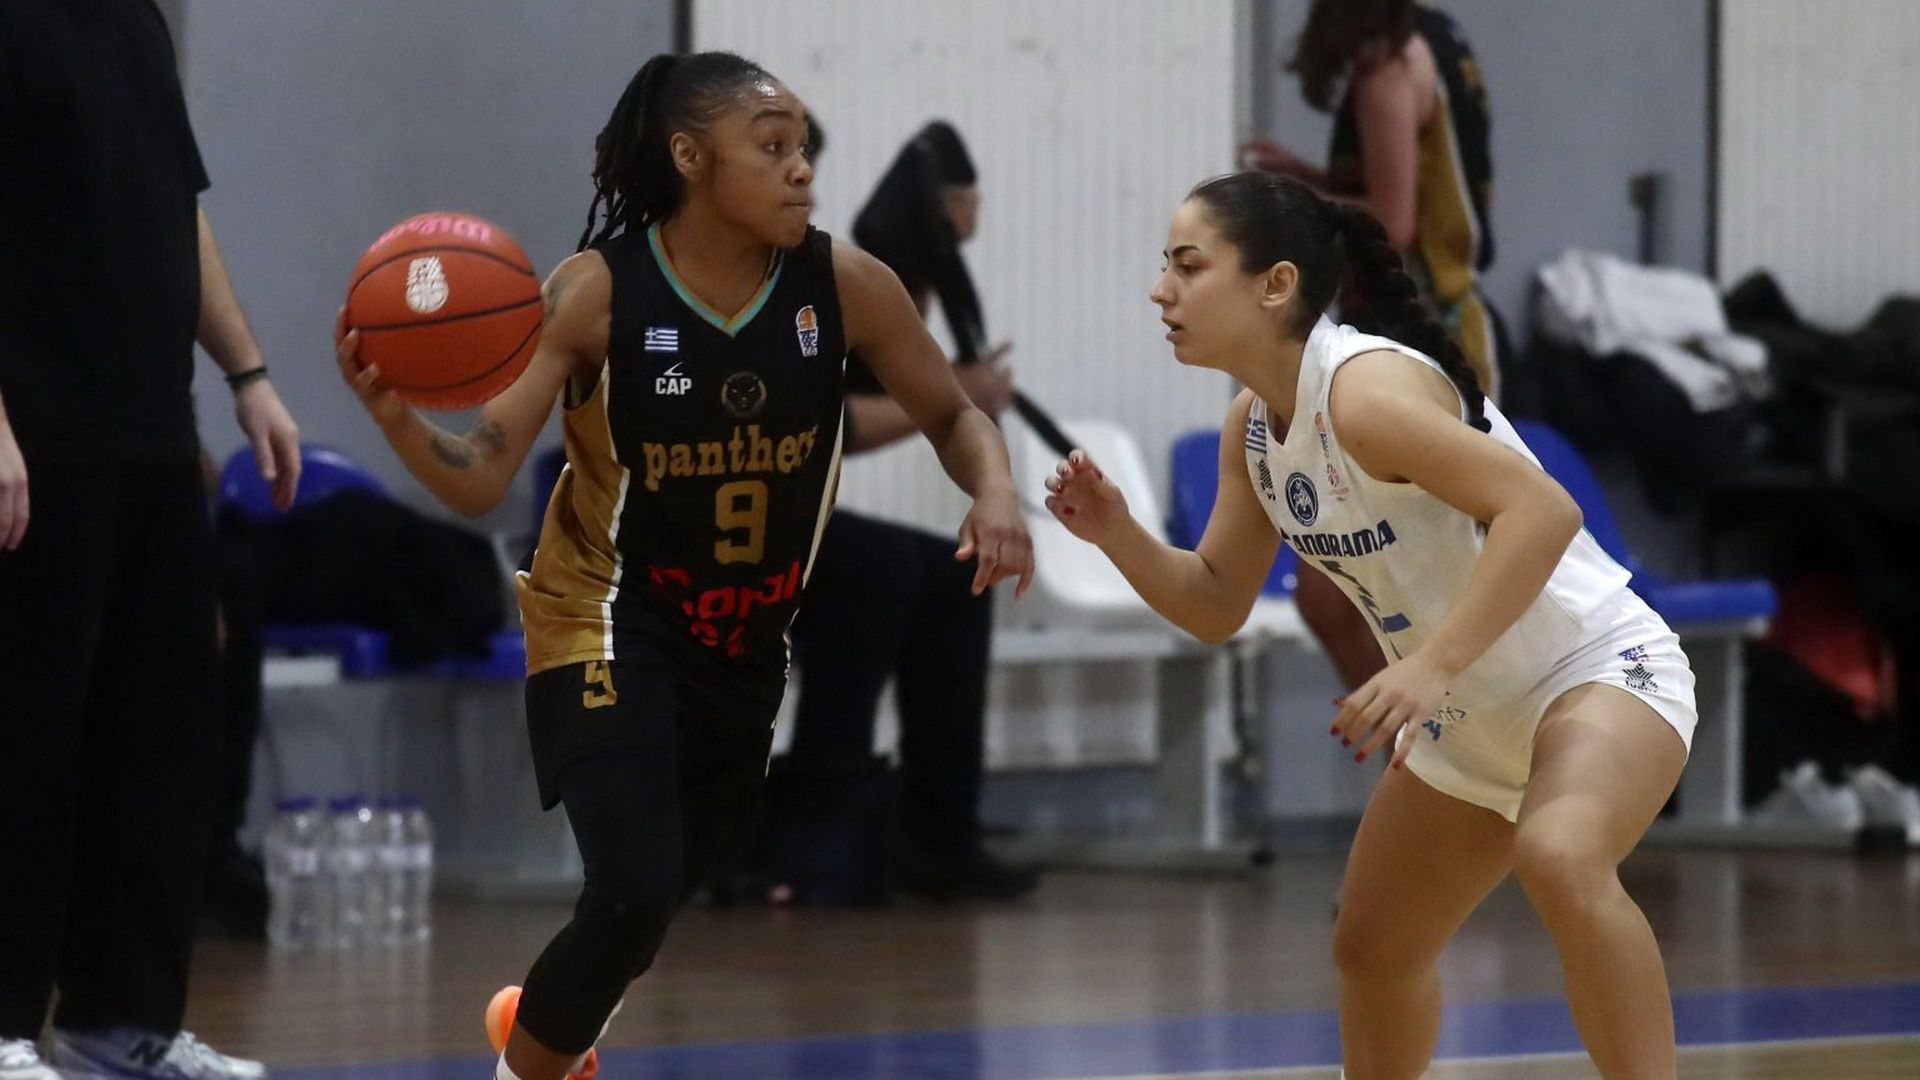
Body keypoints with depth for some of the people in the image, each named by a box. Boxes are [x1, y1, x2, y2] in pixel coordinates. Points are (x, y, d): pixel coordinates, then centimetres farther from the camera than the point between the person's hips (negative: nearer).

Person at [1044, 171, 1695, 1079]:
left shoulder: (1364, 387, -25)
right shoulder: (1252, 426, 2)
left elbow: (1541, 510, -34)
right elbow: (1216, 605, 11)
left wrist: (1431, 666, -39)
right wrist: (1119, 537, -7)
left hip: (1597, 669, -10)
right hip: (1470, 716, 10)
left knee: (1559, 861, -39)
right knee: (1371, 949, 20)